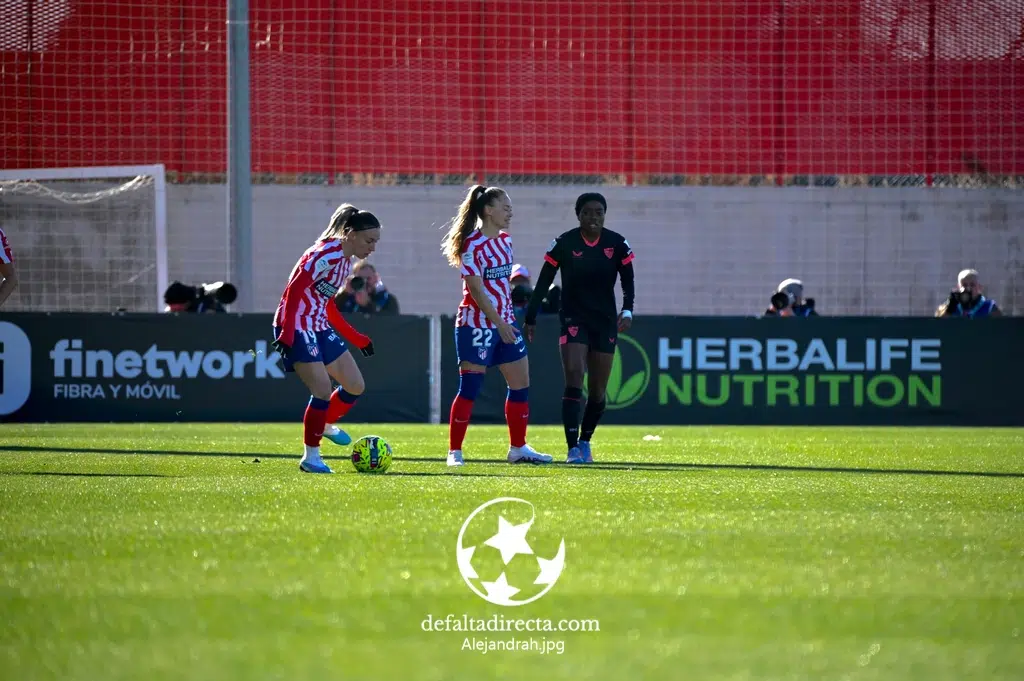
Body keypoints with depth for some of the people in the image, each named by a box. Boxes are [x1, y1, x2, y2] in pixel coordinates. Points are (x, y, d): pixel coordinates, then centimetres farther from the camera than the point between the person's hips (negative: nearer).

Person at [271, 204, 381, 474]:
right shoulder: (325, 254, -18)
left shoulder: (346, 260, 11)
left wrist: (356, 338, 25)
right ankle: (311, 456, -5)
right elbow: (294, 291, -24)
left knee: (355, 386, 9)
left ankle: (326, 424, 35)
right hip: (297, 327, -9)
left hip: (320, 328, 9)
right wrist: (286, 334, -31)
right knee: (323, 390, -16)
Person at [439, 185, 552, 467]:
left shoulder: (505, 240, 11)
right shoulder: (473, 245, -14)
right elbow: (476, 289, -18)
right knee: (470, 387, -6)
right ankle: (454, 452, 0)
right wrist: (499, 324, -19)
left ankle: (518, 448, 18)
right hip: (477, 324, -8)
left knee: (521, 383, 8)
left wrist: (508, 321, 15)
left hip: (504, 322, 8)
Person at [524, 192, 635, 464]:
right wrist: (530, 318, -3)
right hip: (573, 319, -3)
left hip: (605, 322, 3)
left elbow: (628, 281, 6)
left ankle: (585, 441, 27)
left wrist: (627, 311, -10)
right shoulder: (564, 244, -8)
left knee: (598, 390, 5)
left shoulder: (617, 244, -2)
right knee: (574, 378, -18)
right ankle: (573, 448, -19)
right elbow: (544, 282, -2)